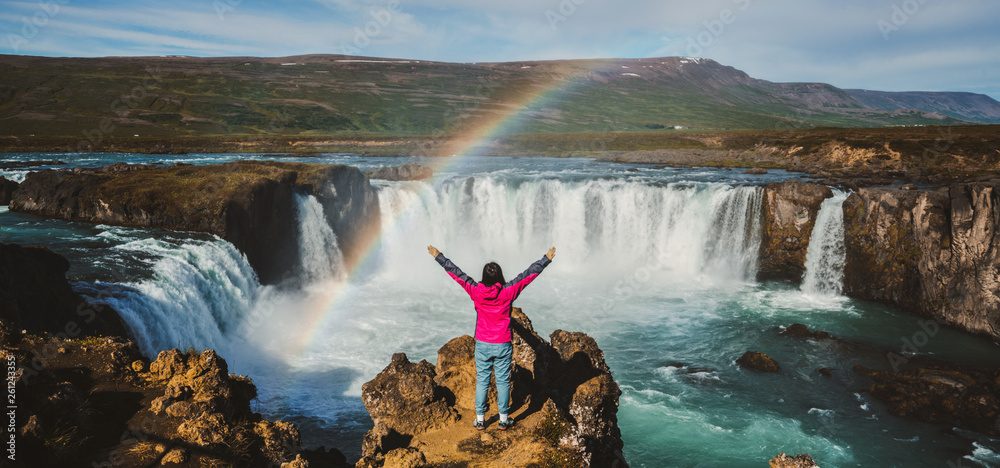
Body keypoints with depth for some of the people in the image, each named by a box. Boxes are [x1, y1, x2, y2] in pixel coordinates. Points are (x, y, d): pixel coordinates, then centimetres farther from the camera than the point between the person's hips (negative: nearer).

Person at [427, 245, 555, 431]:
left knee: (481, 381, 11)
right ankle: (503, 419, 18)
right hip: (503, 345, -1)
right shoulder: (508, 292, -14)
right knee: (503, 382, 9)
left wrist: (438, 256, 6)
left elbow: (456, 273, -3)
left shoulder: (476, 292, -11)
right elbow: (529, 274, -7)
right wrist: (547, 259, 1)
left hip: (482, 345, 1)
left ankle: (480, 419, 17)